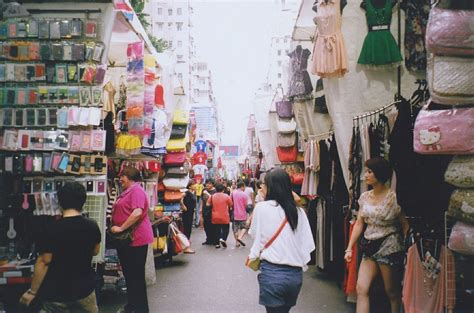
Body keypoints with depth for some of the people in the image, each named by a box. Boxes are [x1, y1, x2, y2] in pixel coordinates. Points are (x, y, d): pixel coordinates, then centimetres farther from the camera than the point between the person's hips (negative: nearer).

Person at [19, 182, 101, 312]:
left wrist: (32, 291, -7)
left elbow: (44, 262, -16)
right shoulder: (92, 226, -7)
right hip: (84, 288, 3)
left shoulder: (51, 229, -17)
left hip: (57, 292, -3)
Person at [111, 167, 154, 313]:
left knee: (136, 276, -1)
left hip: (135, 239, -10)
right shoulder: (127, 192, 16)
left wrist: (121, 228, -25)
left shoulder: (136, 190, -15)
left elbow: (137, 212, -29)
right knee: (128, 274, 17)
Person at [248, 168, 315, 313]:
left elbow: (255, 234, 6)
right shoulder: (299, 212, 2)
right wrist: (300, 265, 14)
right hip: (295, 274, 5)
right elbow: (308, 244, 2)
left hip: (272, 272, -5)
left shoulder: (262, 207, -7)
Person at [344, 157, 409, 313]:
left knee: (392, 291, 8)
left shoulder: (393, 197, -10)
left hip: (389, 247, -5)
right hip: (370, 247, 6)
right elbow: (359, 224, 9)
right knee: (361, 289, -2)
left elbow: (405, 225, -5)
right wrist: (349, 248, 5)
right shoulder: (364, 197, 6)